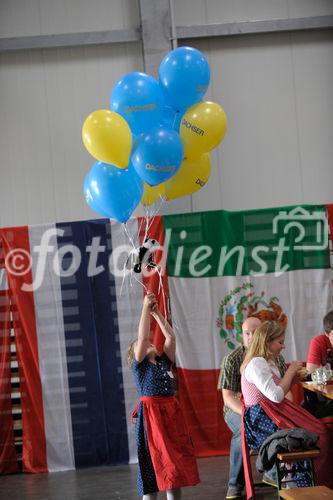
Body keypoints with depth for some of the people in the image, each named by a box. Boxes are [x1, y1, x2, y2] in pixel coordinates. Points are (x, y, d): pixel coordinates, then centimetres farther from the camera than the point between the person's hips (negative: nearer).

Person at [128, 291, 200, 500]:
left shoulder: (164, 361, 15)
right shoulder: (139, 365, 2)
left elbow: (171, 337, 8)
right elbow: (142, 337, -10)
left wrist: (157, 313, 8)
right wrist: (146, 307, -6)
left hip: (172, 413, 5)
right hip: (151, 414, -5)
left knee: (177, 461, 6)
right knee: (153, 462, -3)